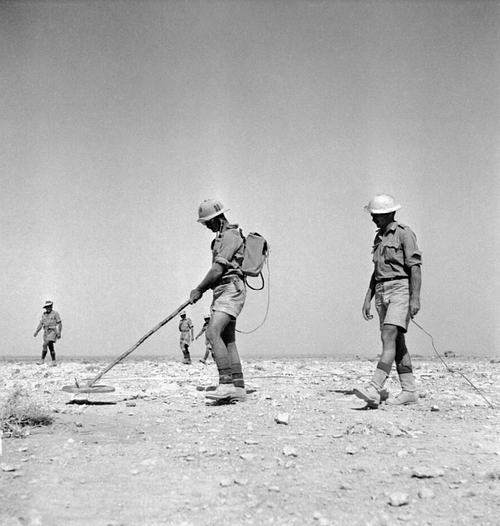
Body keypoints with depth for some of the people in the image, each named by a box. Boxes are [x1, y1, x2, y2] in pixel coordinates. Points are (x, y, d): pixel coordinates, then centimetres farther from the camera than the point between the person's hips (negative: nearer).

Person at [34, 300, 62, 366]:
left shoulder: (55, 314, -5)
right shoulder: (44, 315, 13)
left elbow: (60, 323, -7)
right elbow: (41, 324, 12)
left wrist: (59, 333, -15)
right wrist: (36, 332, 1)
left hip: (52, 332, -7)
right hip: (46, 332, 7)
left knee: (45, 345, -18)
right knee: (51, 348, 8)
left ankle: (42, 360, -12)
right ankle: (54, 362, 13)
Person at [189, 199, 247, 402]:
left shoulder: (230, 235, -10)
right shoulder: (222, 237, 23)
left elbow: (218, 269, -16)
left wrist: (198, 290, -8)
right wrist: (202, 290, 18)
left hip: (231, 290, -10)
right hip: (223, 292, 10)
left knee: (212, 333, -22)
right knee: (228, 341, 7)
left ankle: (226, 384, -24)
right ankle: (238, 389, 9)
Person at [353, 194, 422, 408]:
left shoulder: (404, 233, -6)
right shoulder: (379, 237, 18)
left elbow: (415, 267, -12)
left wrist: (415, 298, -21)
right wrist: (368, 299, 16)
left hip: (401, 290, -8)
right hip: (382, 293, 8)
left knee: (389, 337, -19)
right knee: (397, 342, 8)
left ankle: (374, 389, -28)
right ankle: (409, 391, 14)